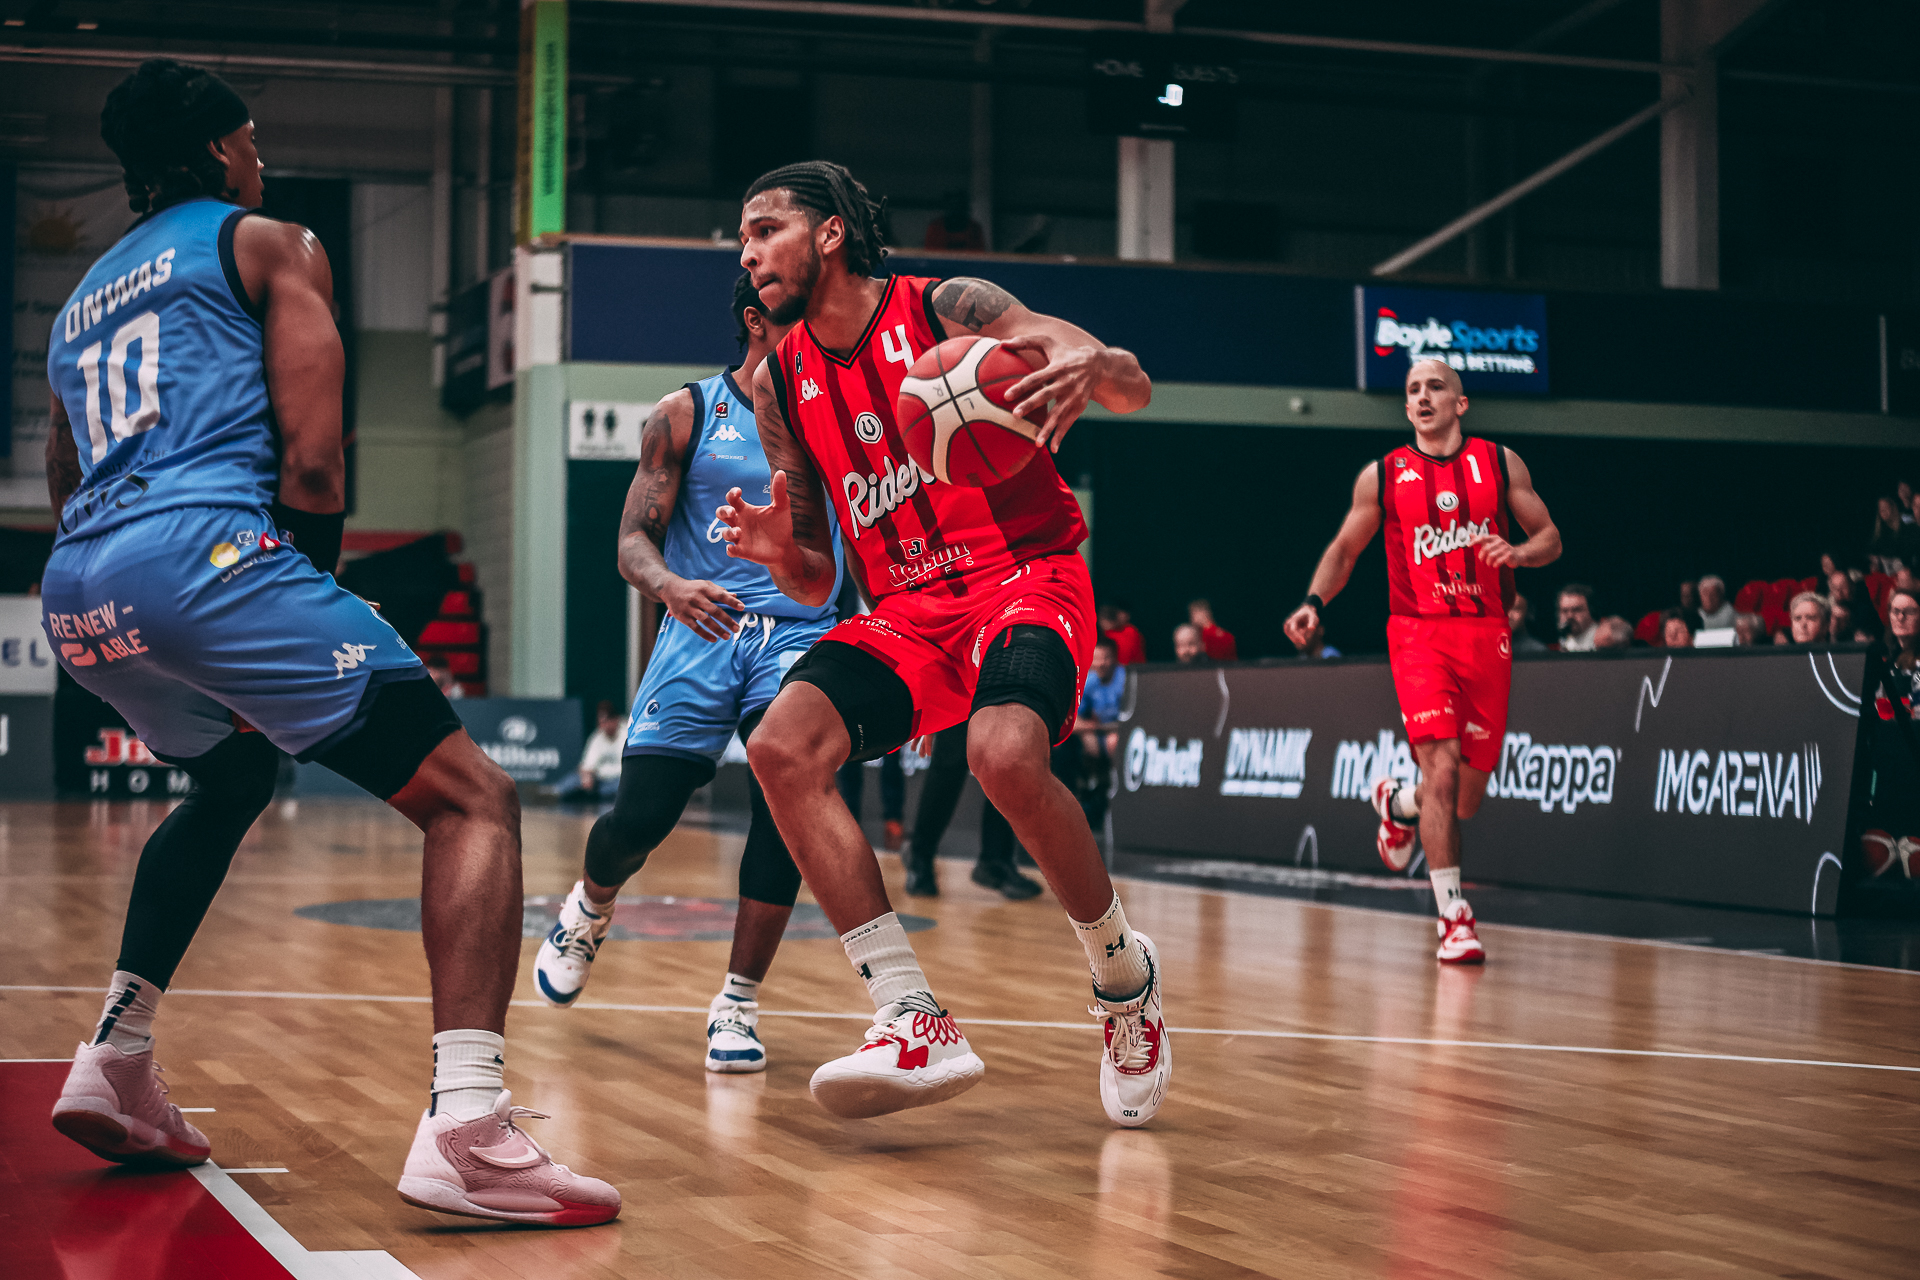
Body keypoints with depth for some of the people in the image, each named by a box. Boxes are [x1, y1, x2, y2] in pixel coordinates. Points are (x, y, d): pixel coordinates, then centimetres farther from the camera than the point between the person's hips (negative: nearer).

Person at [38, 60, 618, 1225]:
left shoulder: (80, 302, 32)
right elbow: (311, 469, -1)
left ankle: (115, 1066, 29)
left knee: (233, 780, 37)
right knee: (474, 800, -6)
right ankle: (467, 1130, -26)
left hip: (74, 598, 8)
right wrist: (313, 575, 14)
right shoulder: (269, 245, 13)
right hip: (207, 550, -8)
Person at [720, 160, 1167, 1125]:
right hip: (908, 607, 5)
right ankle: (914, 1024, -22)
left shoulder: (946, 309, -5)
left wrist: (1091, 366, -33)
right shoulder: (780, 383, 10)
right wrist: (778, 550, -10)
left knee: (1004, 754, -34)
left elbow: (1136, 389, -9)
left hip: (1028, 572, -5)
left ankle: (1125, 975, -7)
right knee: (783, 746, -22)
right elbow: (813, 583, 14)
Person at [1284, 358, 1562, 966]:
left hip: (1487, 636, 2)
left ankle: (1397, 803, 42)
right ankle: (1455, 918, -14)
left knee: (1469, 795, 8)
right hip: (1419, 634, -2)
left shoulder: (1501, 463, 7)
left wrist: (1517, 552, -13)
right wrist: (1314, 603, -5)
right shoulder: (1382, 476, 5)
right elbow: (1344, 549, 13)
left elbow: (1550, 539, 10)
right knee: (1441, 768, -20)